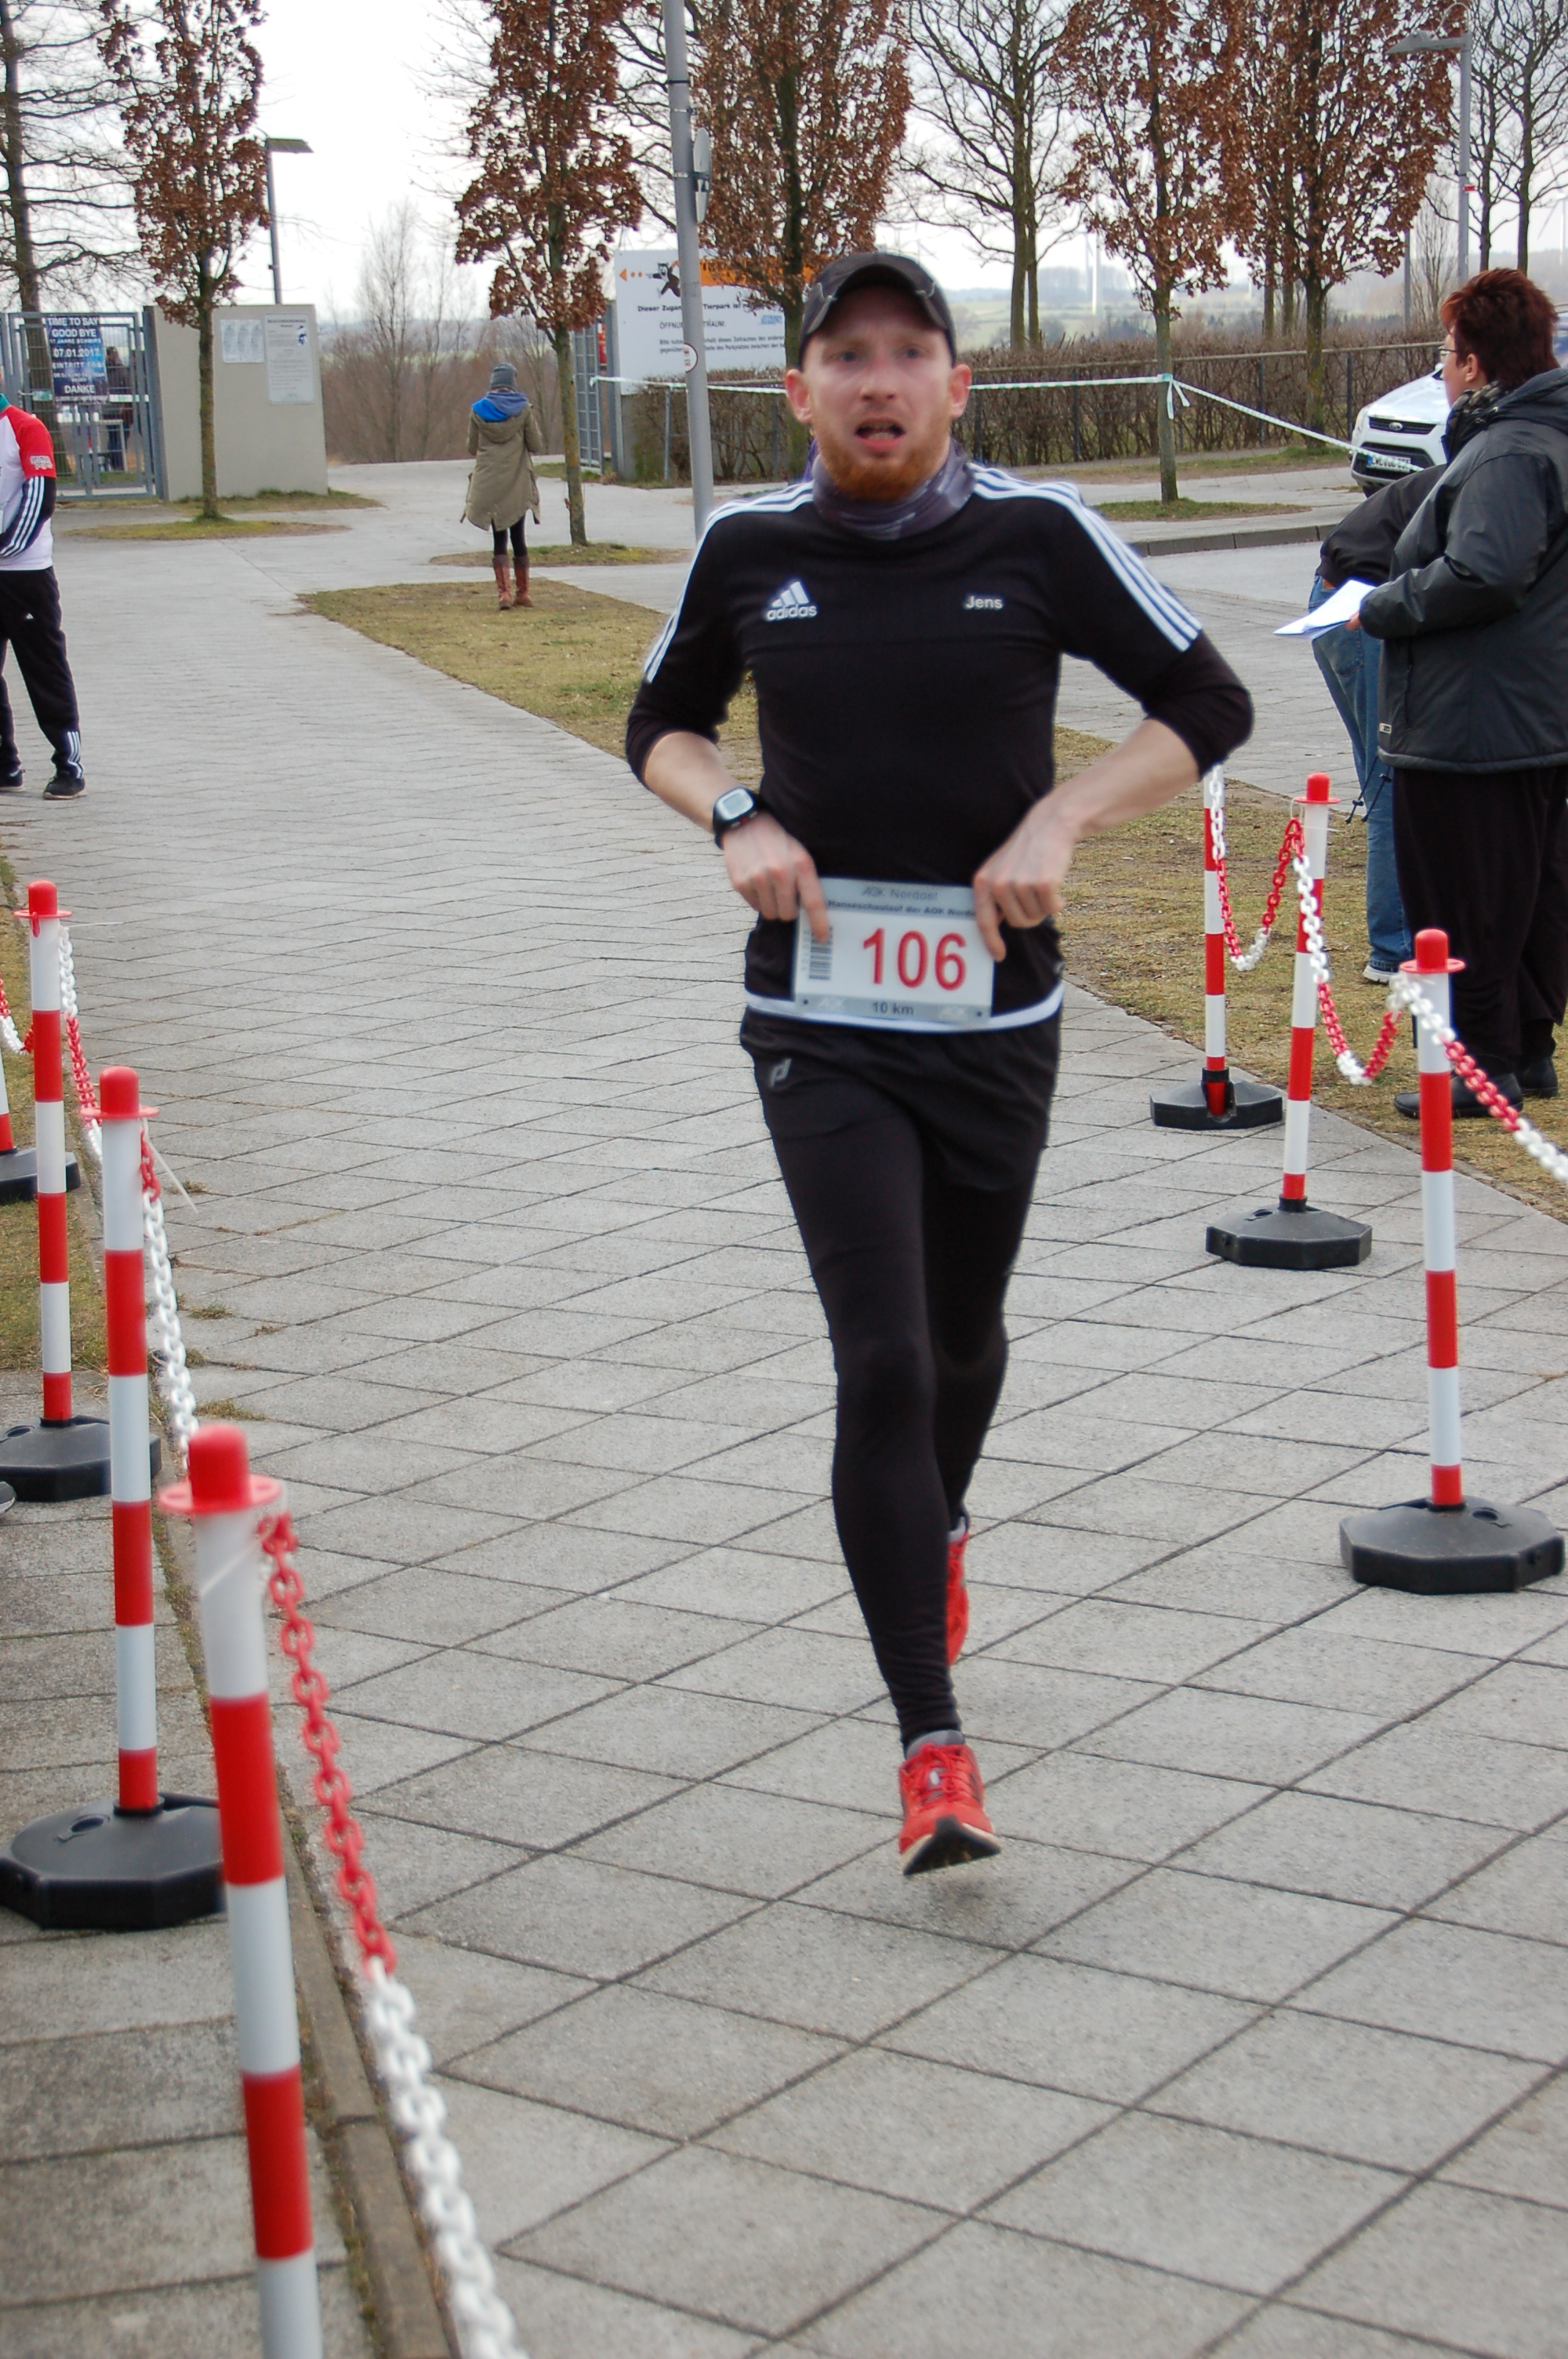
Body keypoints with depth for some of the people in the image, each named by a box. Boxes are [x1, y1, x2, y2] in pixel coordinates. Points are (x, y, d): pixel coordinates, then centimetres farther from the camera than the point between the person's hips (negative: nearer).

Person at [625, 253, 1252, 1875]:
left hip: (998, 1013, 1)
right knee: (881, 1364, -11)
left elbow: (1208, 707, 3)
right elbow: (660, 726, 16)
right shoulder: (748, 550, 0)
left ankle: (938, 1524, 54)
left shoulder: (1038, 536, -4)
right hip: (820, 1026, -1)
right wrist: (734, 819, -5)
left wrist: (1060, 821, -11)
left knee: (962, 1336, 19)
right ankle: (933, 1748, -8)